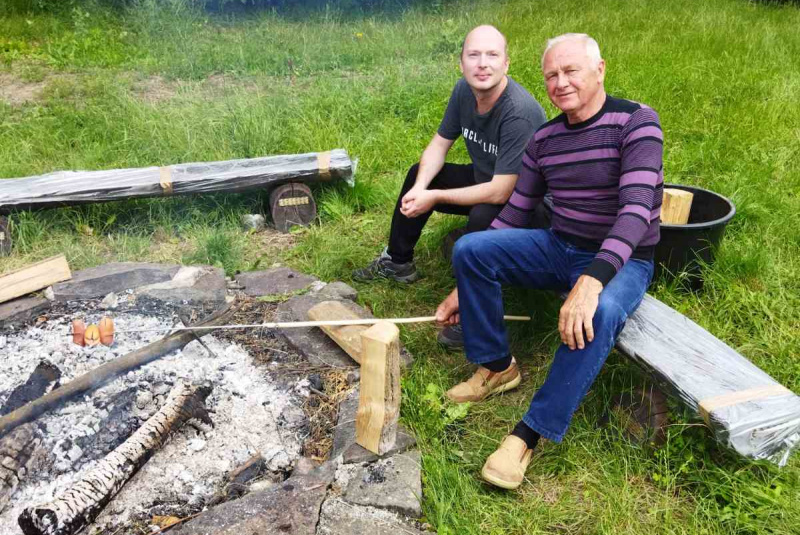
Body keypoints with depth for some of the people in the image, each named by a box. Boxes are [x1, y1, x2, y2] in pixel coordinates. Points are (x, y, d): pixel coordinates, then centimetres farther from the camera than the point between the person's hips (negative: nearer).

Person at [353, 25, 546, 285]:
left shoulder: (519, 113, -32)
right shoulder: (464, 89, -9)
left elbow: (500, 192, -33)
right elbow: (439, 144, 1)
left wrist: (435, 197, -25)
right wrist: (420, 187, -19)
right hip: (482, 178, 8)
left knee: (483, 216, -36)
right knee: (419, 174, 5)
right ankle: (397, 263, 17)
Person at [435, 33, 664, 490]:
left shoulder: (636, 121, -14)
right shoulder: (544, 139, 3)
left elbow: (637, 208, -26)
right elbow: (514, 215, 6)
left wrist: (592, 280, -42)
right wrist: (466, 288, 5)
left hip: (621, 261, -5)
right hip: (559, 248, 5)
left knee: (598, 315, -39)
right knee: (469, 249, -14)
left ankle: (531, 434, -24)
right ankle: (496, 366, 1)